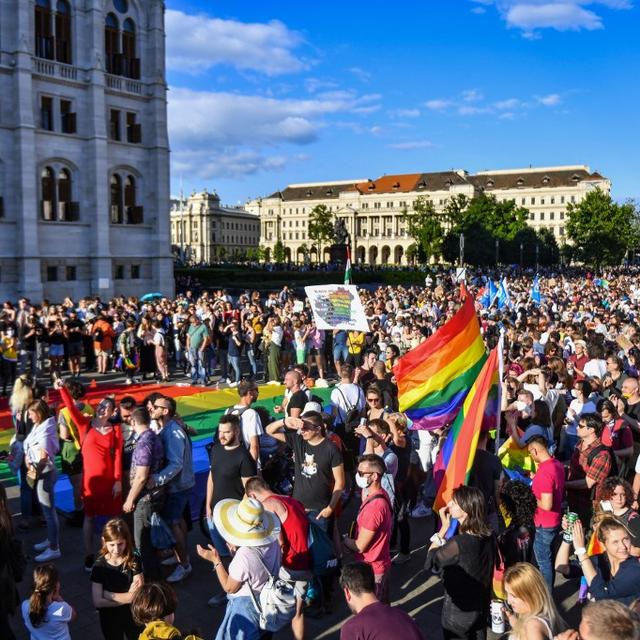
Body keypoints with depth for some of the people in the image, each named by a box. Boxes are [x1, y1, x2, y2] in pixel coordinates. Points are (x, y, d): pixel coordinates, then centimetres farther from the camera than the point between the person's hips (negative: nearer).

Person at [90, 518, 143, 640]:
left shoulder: (134, 561, -16)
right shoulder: (99, 566, -17)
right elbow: (97, 602, -20)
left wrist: (108, 594, -21)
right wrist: (127, 598, -23)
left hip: (132, 615, 0)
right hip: (110, 618, 0)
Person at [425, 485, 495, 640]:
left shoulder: (459, 543, -32)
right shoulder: (488, 536, -9)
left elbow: (430, 563, -16)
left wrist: (444, 527, -16)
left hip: (459, 614, -6)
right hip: (481, 608, 6)